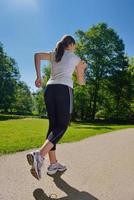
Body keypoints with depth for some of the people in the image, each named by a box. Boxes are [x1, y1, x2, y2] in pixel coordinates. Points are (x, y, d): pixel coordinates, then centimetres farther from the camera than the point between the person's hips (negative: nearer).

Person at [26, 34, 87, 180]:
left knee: (53, 126, 6)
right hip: (64, 89, -5)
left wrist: (38, 76, 1)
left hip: (49, 88, 5)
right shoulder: (75, 58, 17)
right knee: (62, 126, -6)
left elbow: (37, 55, 4)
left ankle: (53, 164, 8)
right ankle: (39, 155, -26)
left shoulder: (53, 54, 24)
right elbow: (81, 82, 23)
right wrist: (82, 68, 42)